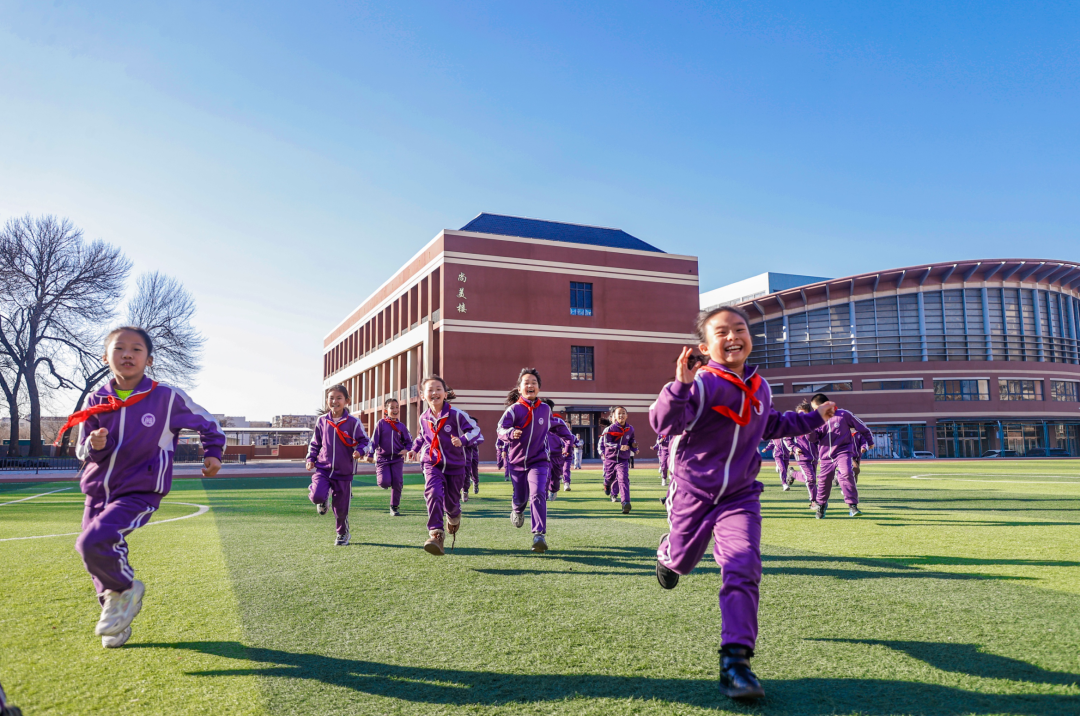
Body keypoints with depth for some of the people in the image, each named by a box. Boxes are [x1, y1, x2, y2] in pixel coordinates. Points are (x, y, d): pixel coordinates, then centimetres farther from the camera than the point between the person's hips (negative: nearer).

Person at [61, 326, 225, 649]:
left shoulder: (168, 397, -8)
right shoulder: (97, 401, 2)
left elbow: (207, 423, 8)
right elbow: (82, 451, 7)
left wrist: (213, 452, 4)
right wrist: (94, 446, -15)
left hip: (139, 493, -5)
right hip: (97, 491, 5)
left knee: (93, 542, -26)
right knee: (99, 562, 9)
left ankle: (125, 590, 1)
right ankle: (117, 621, 31)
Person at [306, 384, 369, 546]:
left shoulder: (353, 422, -6)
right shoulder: (321, 421, 2)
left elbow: (365, 441, 0)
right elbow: (315, 443, 15)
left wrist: (359, 451, -19)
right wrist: (311, 458, 3)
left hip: (344, 472, -1)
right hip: (323, 468, 1)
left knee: (341, 508, 7)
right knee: (317, 495, -24)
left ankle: (343, 534, 32)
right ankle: (322, 501, 15)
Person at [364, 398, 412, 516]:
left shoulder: (401, 426, 6)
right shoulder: (381, 424, -2)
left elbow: (409, 441, 13)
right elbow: (374, 440, -4)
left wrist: (406, 450, -7)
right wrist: (370, 454, -11)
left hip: (397, 459, 2)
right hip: (382, 458, -2)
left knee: (397, 483, -4)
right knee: (384, 482, -17)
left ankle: (394, 506, 14)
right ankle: (380, 477, 23)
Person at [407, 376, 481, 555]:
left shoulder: (455, 414, -14)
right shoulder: (424, 418, 0)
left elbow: (475, 429, -11)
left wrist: (463, 440, -28)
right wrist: (415, 449, 7)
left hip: (455, 465, -1)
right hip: (432, 464, 1)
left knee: (451, 503, 12)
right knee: (433, 494, -27)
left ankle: (454, 517, 51)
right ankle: (436, 534, -29)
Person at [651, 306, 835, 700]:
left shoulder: (760, 387, 3)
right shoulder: (703, 383, -20)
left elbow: (770, 426, 24)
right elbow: (663, 422, -35)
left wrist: (813, 419, 23)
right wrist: (681, 385, -51)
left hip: (740, 495, 3)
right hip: (693, 493, -3)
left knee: (742, 568, -15)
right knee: (682, 560, 17)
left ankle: (736, 660, -10)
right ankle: (667, 553, 57)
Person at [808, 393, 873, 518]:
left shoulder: (843, 415, -5)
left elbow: (862, 427, 8)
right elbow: (814, 438, -1)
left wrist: (869, 441, 19)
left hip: (842, 452, -4)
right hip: (826, 456, 4)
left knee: (847, 473, -25)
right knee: (824, 480, 5)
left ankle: (852, 505, -17)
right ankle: (821, 505, 29)